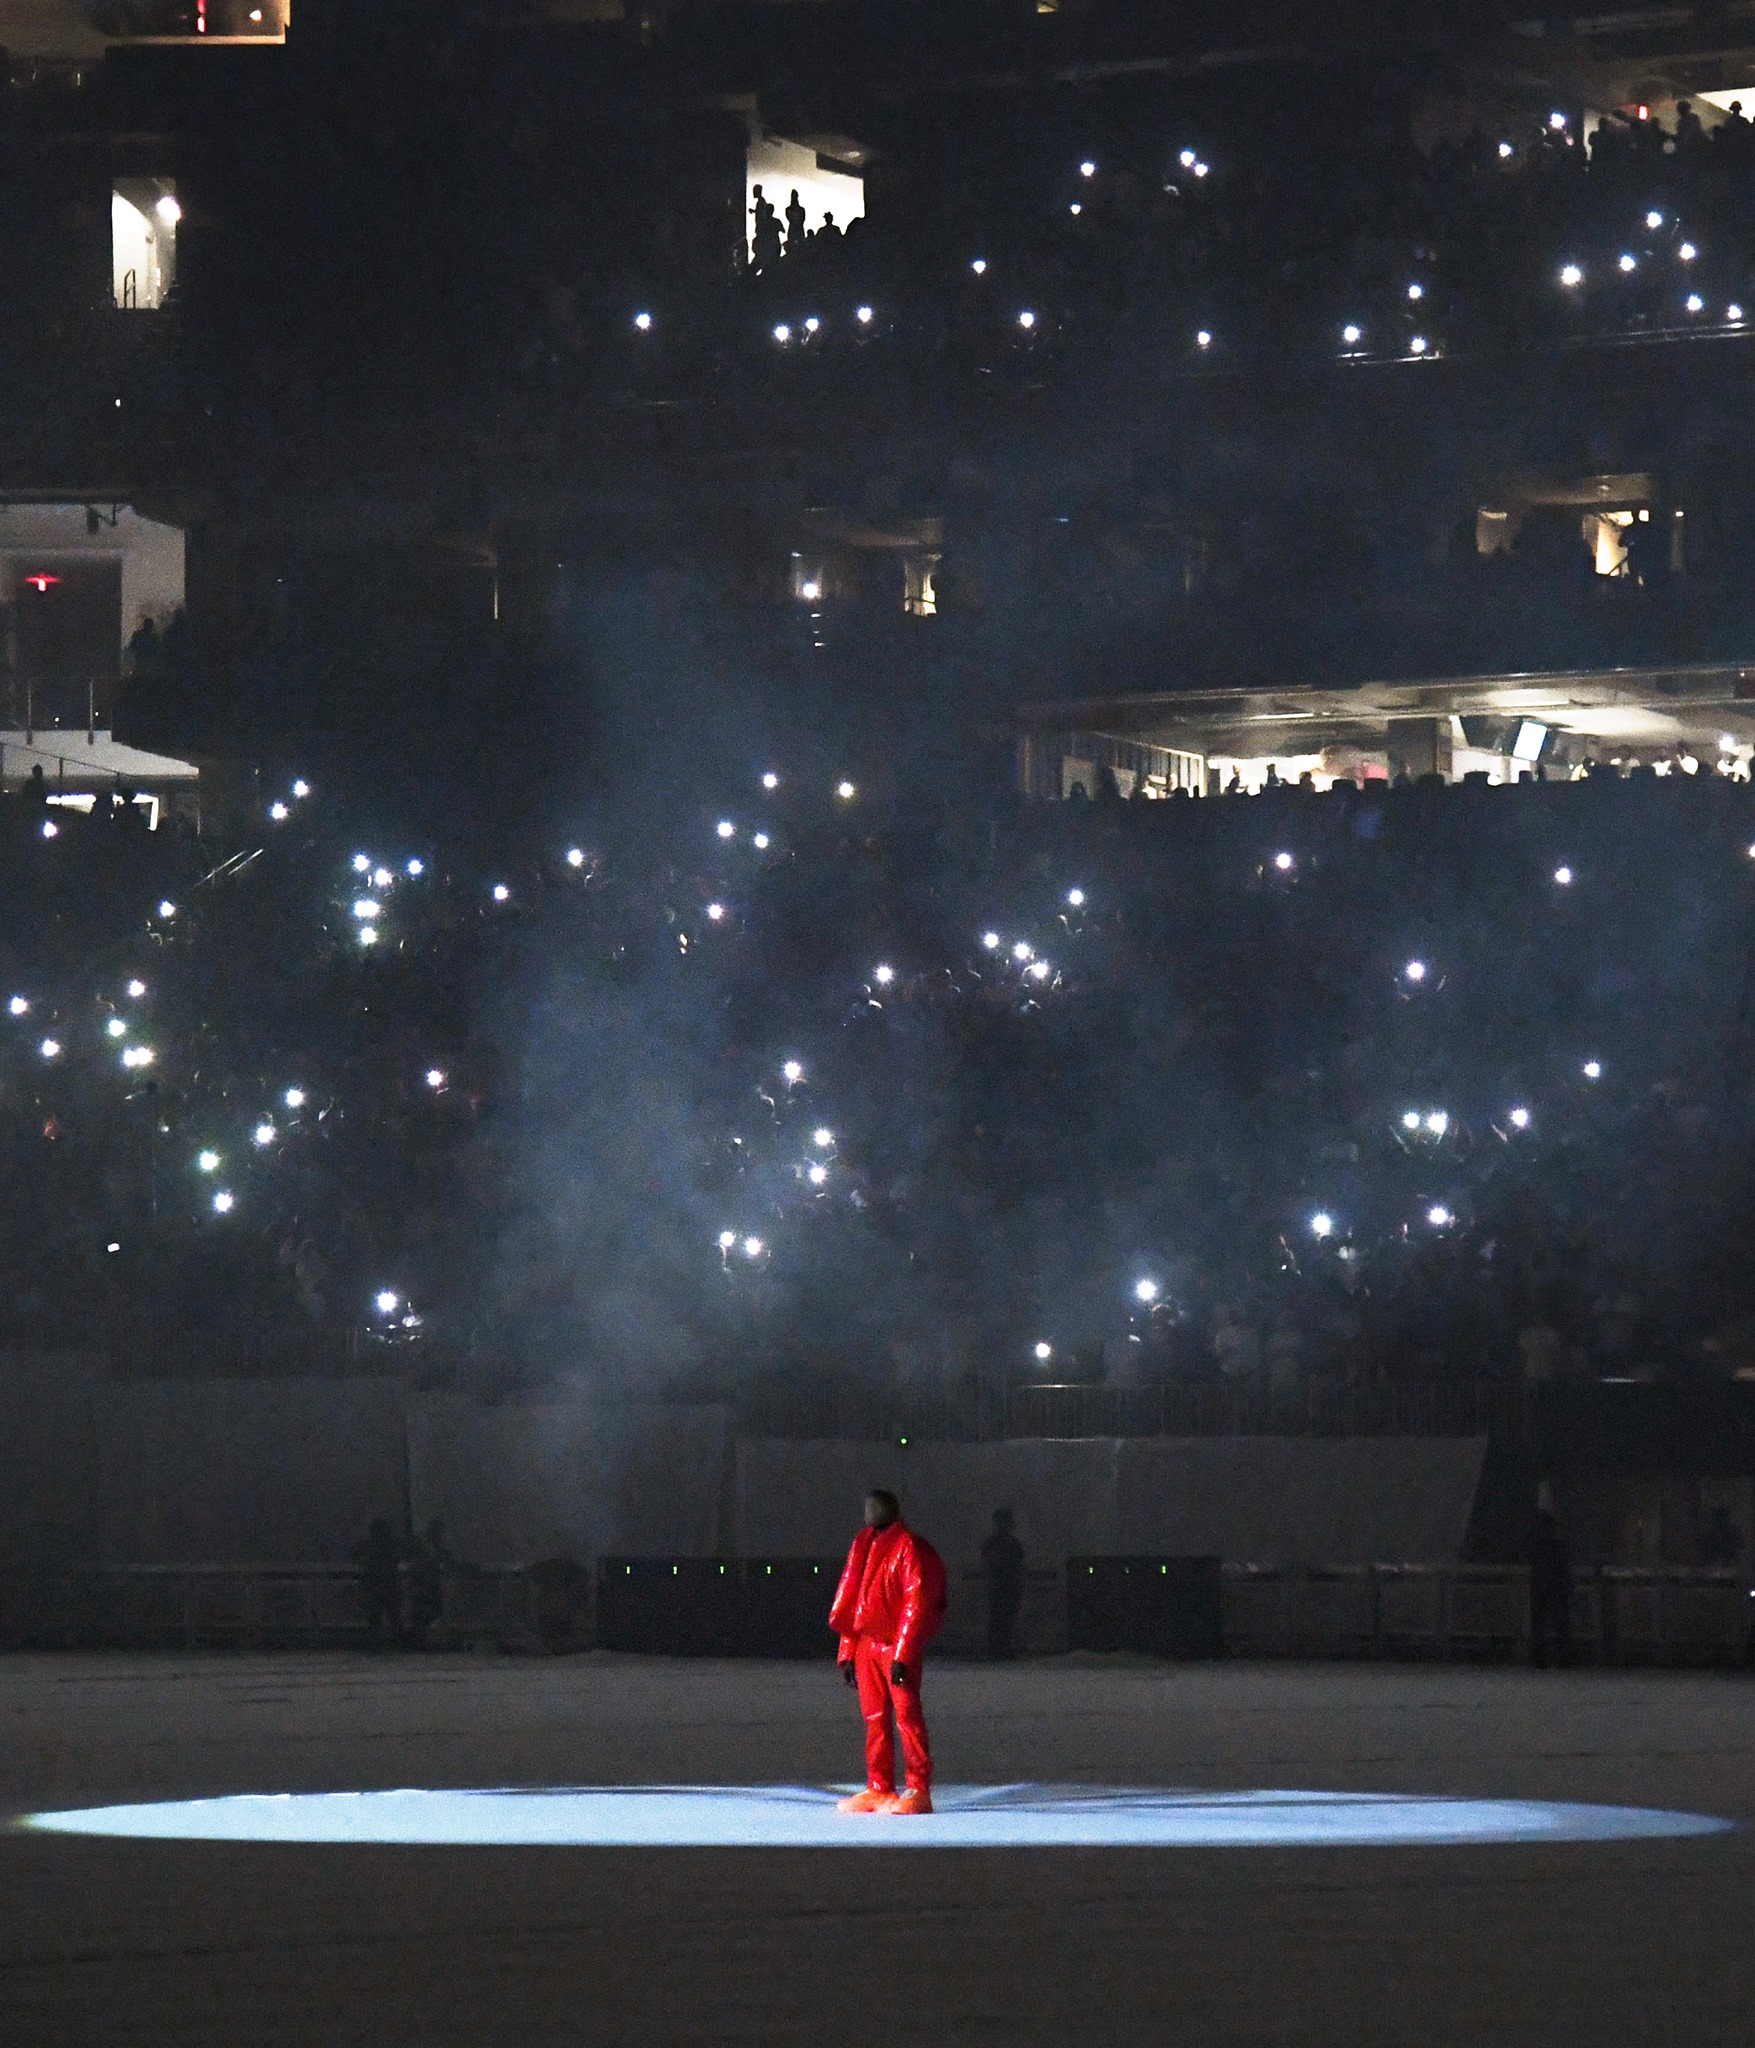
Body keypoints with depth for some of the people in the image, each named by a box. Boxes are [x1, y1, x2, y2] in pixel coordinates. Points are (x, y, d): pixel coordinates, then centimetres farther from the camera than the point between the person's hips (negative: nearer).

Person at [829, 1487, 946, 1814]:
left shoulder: (908, 1548, -8)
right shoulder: (864, 1547, 16)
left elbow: (917, 1602, -13)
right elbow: (851, 1602, 19)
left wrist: (902, 1655, -18)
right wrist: (847, 1652, 15)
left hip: (898, 1647, -8)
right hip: (866, 1644, 8)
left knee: (907, 1716, -8)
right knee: (874, 1719, 8)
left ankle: (918, 1791, -6)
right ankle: (879, 1790, 13)